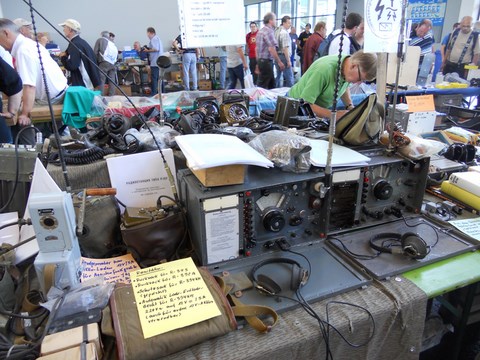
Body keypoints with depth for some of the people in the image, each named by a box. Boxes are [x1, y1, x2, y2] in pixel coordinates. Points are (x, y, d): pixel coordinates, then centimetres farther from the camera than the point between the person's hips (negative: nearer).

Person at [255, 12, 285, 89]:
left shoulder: (260, 31, 16)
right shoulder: (269, 31, -12)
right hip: (267, 61, -10)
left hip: (260, 60, 10)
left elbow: (257, 49, 18)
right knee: (262, 86, -5)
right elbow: (271, 49, -20)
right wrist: (279, 62, -16)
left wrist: (258, 64, 21)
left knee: (271, 84, 15)